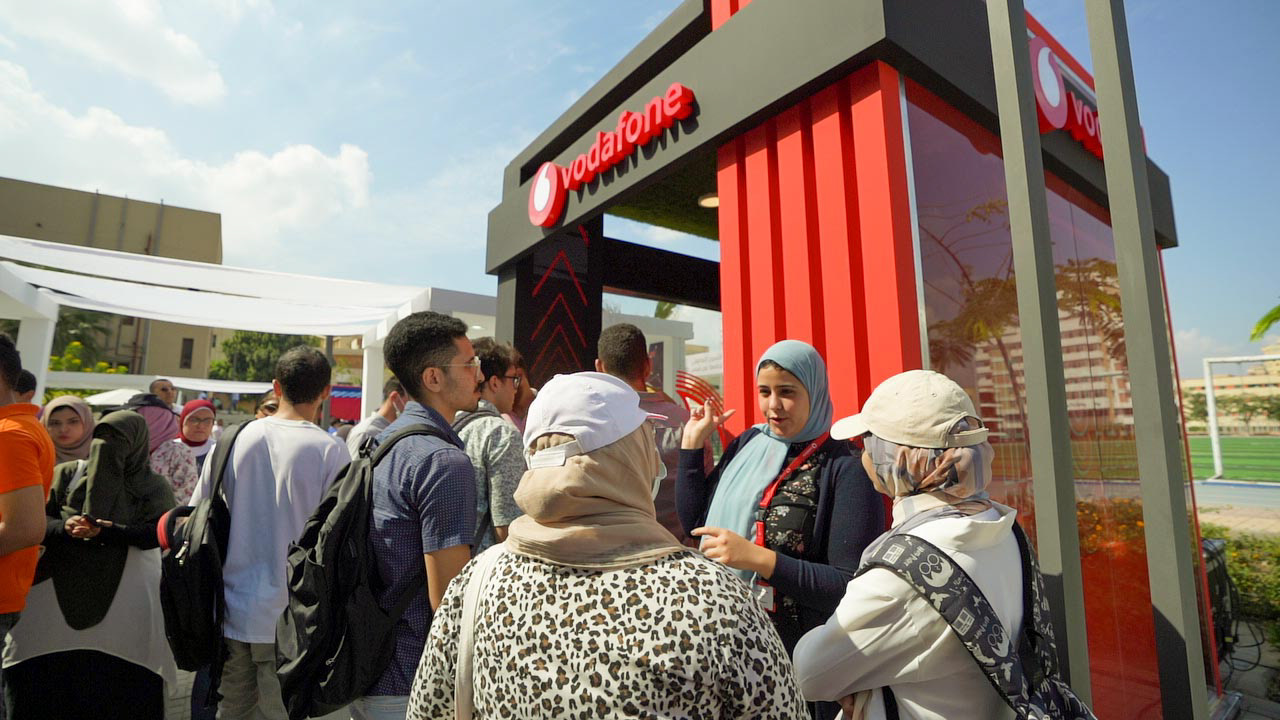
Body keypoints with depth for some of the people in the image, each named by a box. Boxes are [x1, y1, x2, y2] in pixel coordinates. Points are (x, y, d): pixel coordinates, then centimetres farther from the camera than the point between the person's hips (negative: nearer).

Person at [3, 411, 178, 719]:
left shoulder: (154, 488, 5)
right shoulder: (67, 474, 10)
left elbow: (154, 533, -9)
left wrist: (105, 531, -24)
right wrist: (65, 528, -17)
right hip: (60, 593, 2)